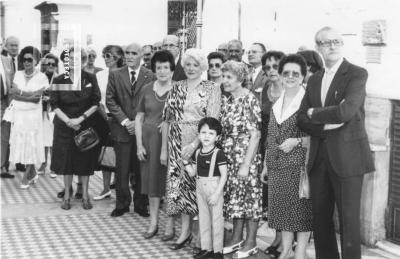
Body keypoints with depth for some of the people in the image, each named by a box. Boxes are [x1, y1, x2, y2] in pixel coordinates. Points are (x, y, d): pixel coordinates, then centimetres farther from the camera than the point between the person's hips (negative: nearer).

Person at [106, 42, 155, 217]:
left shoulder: (150, 76, 2)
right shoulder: (115, 75, 6)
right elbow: (110, 100, 2)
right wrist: (124, 121, -8)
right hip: (121, 129, 1)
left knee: (142, 170, 5)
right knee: (122, 170, 4)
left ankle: (141, 205, 17)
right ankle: (122, 204, 17)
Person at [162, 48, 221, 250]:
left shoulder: (212, 89, -2)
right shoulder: (176, 87, 9)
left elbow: (212, 120, -10)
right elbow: (167, 118, 8)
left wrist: (195, 144, -19)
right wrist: (164, 148, 5)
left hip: (199, 141, -3)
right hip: (175, 142, 3)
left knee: (190, 180, 0)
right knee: (174, 179, 5)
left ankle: (185, 232, 9)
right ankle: (171, 226, 17)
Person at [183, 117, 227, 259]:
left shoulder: (218, 154, -15)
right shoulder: (197, 153, 4)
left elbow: (224, 175, -14)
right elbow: (192, 173, 10)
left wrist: (216, 194, -18)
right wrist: (185, 161, -4)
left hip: (214, 188, -6)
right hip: (200, 188, 6)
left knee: (216, 219, 3)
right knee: (203, 218, 14)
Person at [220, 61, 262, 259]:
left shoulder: (249, 100, -14)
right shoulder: (226, 101, 8)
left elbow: (255, 135, -16)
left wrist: (246, 165, -18)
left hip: (245, 157, -7)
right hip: (229, 157, 7)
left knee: (249, 196, 2)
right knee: (234, 196, 13)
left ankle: (250, 242, 14)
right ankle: (236, 238, 25)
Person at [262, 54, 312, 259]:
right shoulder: (277, 104, 12)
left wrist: (297, 141, -20)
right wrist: (265, 166, 18)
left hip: (300, 165, -6)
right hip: (278, 166, 6)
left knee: (301, 208, 1)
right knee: (283, 208, 11)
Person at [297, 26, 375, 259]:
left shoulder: (357, 74, -5)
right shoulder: (314, 79, 13)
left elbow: (346, 111, -19)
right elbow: (303, 120, 7)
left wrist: (315, 113, -4)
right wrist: (325, 126, -12)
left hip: (347, 157, -5)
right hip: (319, 158, 6)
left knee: (349, 220, 1)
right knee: (320, 219, 12)